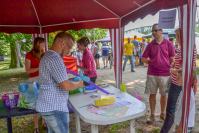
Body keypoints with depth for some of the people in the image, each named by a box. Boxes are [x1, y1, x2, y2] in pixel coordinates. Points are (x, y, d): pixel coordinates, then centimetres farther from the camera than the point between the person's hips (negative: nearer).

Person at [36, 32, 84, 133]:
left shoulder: (47, 56, 12)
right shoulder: (55, 58, -21)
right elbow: (66, 86, -23)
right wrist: (80, 84, -6)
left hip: (48, 105, 10)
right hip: (54, 107, -10)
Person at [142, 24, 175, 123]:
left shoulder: (168, 44, 0)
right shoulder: (150, 45, 4)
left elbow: (172, 58, 2)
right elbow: (143, 58, 8)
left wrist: (169, 68, -5)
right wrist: (151, 62, -4)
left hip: (165, 74, -1)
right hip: (152, 74, 1)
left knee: (163, 94, 12)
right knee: (152, 94, 6)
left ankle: (162, 113, 30)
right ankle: (152, 115, 18)